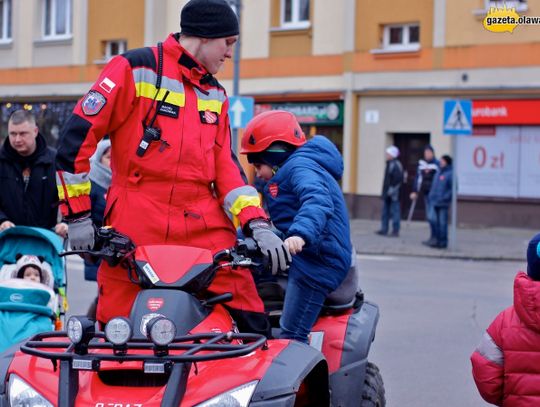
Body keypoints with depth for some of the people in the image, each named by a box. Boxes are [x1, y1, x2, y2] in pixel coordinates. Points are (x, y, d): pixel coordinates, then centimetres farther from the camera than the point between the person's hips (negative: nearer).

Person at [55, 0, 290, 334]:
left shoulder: (216, 94, 18)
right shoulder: (136, 69, -2)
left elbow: (225, 165, 14)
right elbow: (77, 137, -4)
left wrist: (257, 224, -2)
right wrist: (78, 215, -5)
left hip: (207, 228, 5)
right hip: (137, 230, -5)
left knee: (253, 326, -4)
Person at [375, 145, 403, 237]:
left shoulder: (396, 165, -15)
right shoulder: (389, 164, 15)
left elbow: (397, 179, -22)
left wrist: (392, 190, -22)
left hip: (393, 194, -10)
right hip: (387, 193, 10)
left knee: (394, 211, -3)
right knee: (385, 211, 13)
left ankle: (395, 231, 1)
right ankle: (384, 229, 18)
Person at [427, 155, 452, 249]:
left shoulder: (450, 174, -9)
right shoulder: (438, 172, 16)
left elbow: (453, 188, -14)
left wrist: (445, 198, -18)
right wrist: (432, 195, 14)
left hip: (443, 203, -8)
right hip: (435, 202, 8)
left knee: (443, 223, -6)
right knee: (437, 222, 11)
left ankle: (443, 242, -2)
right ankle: (438, 240, 17)